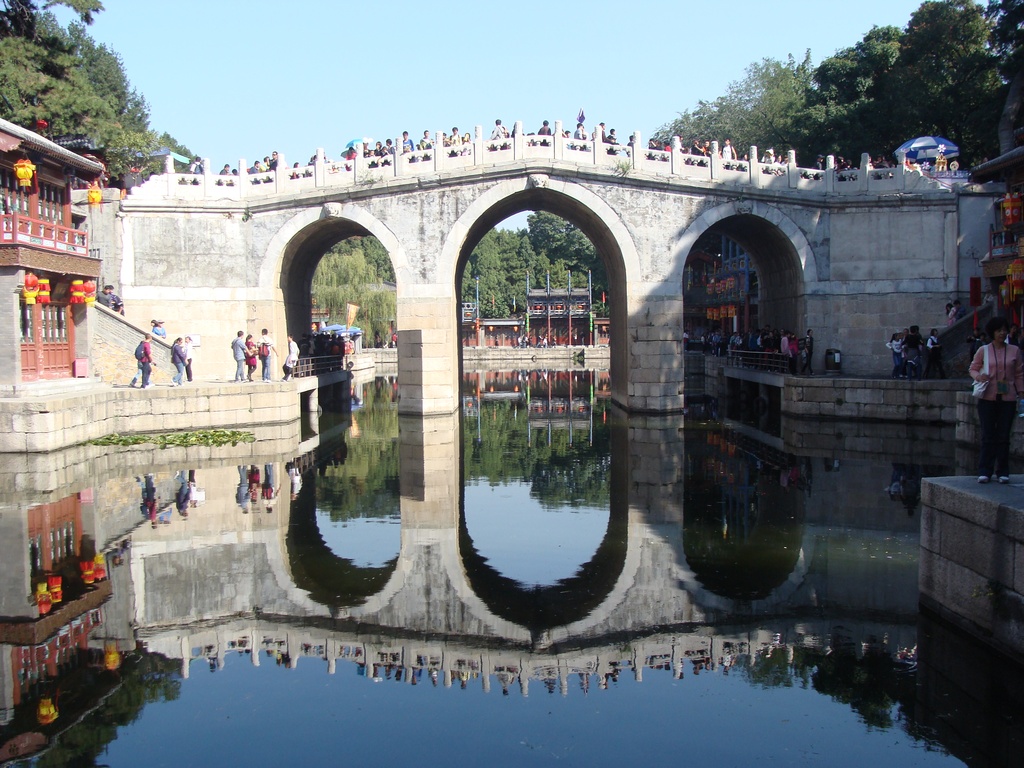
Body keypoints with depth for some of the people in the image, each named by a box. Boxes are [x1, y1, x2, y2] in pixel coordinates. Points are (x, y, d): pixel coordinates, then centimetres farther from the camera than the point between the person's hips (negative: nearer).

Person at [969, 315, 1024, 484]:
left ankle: (1003, 472, 10)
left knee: (1003, 436, 3)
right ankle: (984, 471, 3)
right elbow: (973, 368, 8)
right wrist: (979, 376, -14)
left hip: (1008, 399, 1)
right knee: (988, 436, -1)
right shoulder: (983, 350, 3)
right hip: (988, 398, -1)